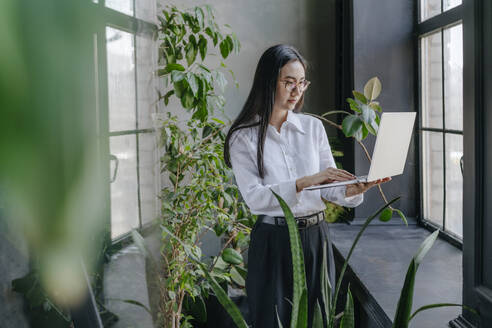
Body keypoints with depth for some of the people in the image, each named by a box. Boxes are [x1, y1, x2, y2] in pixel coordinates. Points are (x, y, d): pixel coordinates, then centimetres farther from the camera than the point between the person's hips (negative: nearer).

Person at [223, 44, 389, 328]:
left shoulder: (313, 127, 6)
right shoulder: (244, 137, -4)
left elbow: (329, 188, 6)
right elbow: (253, 196, -15)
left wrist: (354, 190, -16)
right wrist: (305, 182, -26)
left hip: (316, 237, 3)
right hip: (273, 242, -3)